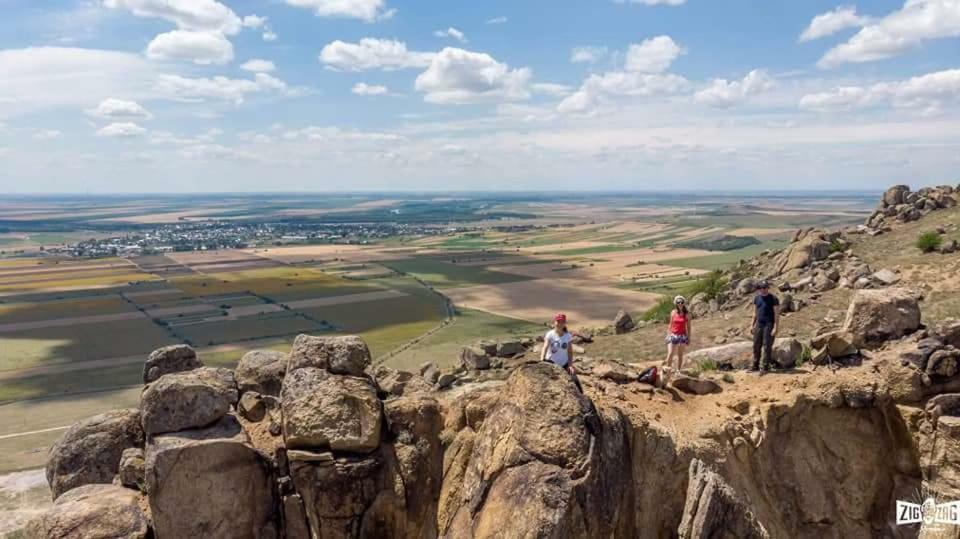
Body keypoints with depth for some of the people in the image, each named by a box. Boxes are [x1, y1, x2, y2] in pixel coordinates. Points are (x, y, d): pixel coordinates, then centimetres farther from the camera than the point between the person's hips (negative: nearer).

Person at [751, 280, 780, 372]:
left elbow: (777, 314, -10)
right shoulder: (757, 298, 9)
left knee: (767, 346, -4)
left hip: (769, 325, -5)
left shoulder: (773, 299, -8)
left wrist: (775, 327, -15)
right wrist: (752, 324, 12)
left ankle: (766, 367, 2)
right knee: (756, 346, 6)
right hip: (759, 324, 5)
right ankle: (755, 366, 13)